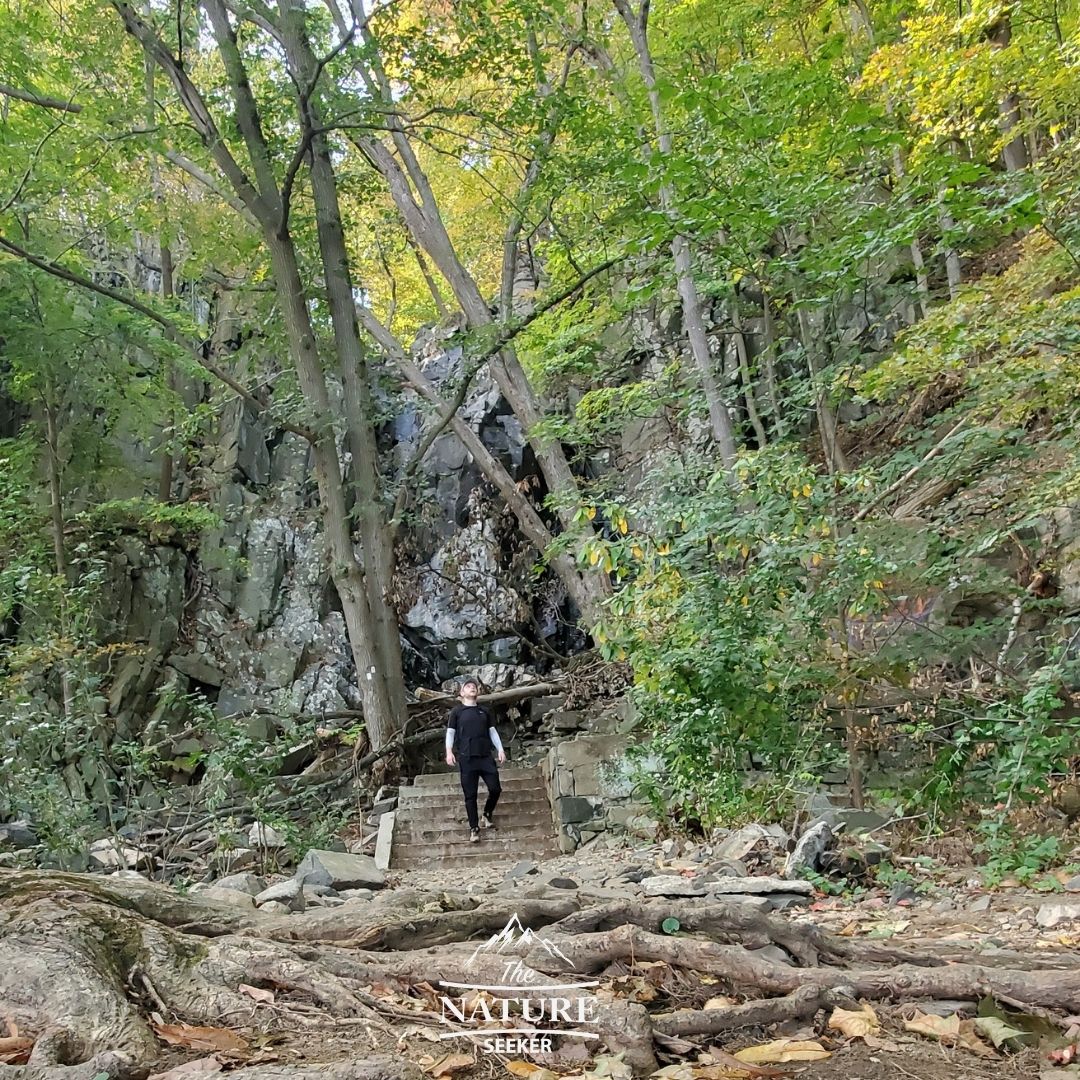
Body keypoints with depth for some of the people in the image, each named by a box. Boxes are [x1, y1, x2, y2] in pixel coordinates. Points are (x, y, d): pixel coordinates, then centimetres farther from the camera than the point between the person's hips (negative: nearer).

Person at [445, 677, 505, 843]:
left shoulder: (484, 711, 18)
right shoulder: (457, 711, 8)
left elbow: (492, 731, 17)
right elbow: (450, 732, 3)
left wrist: (500, 749, 7)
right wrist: (449, 751, -11)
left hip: (486, 756, 3)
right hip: (467, 757, -3)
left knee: (495, 788, -3)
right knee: (470, 795, -1)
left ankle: (487, 814, 24)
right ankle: (474, 828, 9)